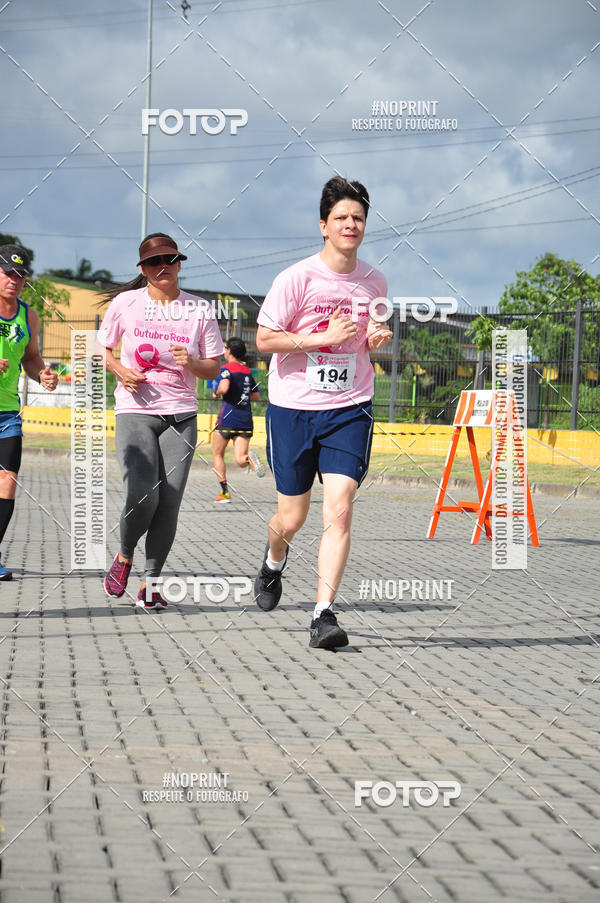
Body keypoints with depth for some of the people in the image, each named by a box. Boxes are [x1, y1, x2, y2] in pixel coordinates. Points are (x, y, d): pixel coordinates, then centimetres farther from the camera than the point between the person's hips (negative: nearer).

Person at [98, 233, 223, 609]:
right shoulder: (126, 303, 2)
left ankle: (150, 583, 7)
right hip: (135, 411, -2)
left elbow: (214, 369, 8)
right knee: (142, 496, -18)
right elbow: (102, 349, 14)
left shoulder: (199, 309, 4)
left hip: (181, 415, 2)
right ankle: (124, 556, 12)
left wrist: (192, 363, -14)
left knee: (169, 503, -6)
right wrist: (120, 370, -6)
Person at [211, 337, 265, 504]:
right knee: (240, 460, -1)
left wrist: (216, 393, -3)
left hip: (228, 418, -5)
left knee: (218, 455, 12)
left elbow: (224, 387, -23)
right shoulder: (247, 371, 15)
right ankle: (249, 457, -35)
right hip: (246, 420, 5)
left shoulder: (227, 368, -5)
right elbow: (255, 396, 21)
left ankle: (224, 492, 6)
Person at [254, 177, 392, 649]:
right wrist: (325, 337, -18)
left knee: (339, 511, -14)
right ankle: (274, 560, 44)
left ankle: (324, 614, -14)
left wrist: (377, 339, -2)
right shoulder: (297, 278, -9)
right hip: (293, 407, -2)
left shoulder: (374, 281, 5)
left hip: (350, 408, 2)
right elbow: (264, 340, -9)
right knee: (292, 517, 7)